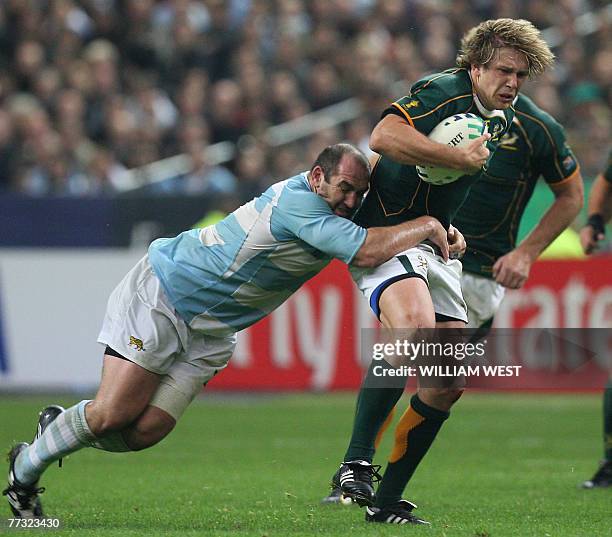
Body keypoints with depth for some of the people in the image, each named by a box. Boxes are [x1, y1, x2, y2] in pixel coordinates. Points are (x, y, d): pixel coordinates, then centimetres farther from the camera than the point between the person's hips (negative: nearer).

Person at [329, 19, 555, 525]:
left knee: (451, 380, 0)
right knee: (415, 328, -34)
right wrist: (461, 157, -26)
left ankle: (387, 499, 9)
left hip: (436, 248, 9)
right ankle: (356, 464, -29)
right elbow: (384, 137, -30)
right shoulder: (443, 92, -14)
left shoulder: (504, 120, 13)